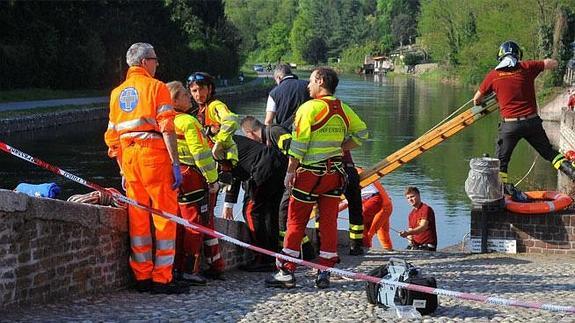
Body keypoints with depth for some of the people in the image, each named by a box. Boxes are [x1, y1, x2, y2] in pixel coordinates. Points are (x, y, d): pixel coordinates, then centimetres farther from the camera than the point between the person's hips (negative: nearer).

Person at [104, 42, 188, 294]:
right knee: (165, 215, -1)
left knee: (138, 218, 10)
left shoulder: (117, 93, 17)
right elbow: (167, 129, -11)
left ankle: (142, 277, 13)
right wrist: (175, 163, -11)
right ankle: (162, 278, -3)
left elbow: (112, 136, 16)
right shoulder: (156, 87, -1)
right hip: (154, 154, -6)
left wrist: (122, 169, 21)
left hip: (128, 158, 6)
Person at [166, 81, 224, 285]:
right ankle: (189, 270, -2)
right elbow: (201, 153, -18)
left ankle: (177, 267, 17)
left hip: (174, 177, 8)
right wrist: (212, 179, -11)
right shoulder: (188, 122, -16)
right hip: (192, 177, -8)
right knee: (196, 223, -3)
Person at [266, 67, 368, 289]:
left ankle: (286, 272, 4)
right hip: (335, 173, 5)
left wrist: (290, 172, -7)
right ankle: (324, 273, 10)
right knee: (329, 222, 8)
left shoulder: (309, 108, -12)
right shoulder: (343, 109, 6)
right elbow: (361, 133, 15)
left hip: (311, 173, -5)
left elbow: (298, 145, -14)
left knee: (296, 222, 3)